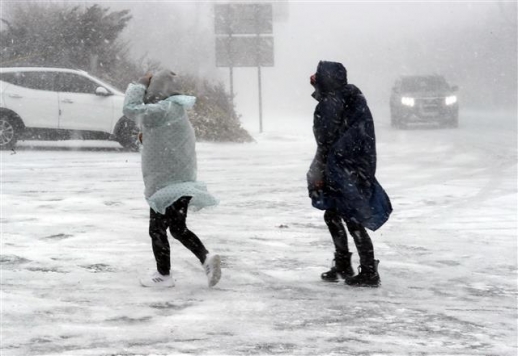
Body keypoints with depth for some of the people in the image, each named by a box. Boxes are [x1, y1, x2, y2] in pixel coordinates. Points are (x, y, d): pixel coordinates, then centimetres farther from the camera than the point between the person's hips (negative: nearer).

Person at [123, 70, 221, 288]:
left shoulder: (163, 111, -19)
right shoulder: (176, 111, 14)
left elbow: (131, 109, -22)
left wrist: (139, 84, -8)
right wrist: (147, 137, 9)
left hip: (167, 184, -10)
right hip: (182, 182, 10)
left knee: (157, 229, 4)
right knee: (178, 228, 17)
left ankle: (163, 275, 13)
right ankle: (206, 258, 0)